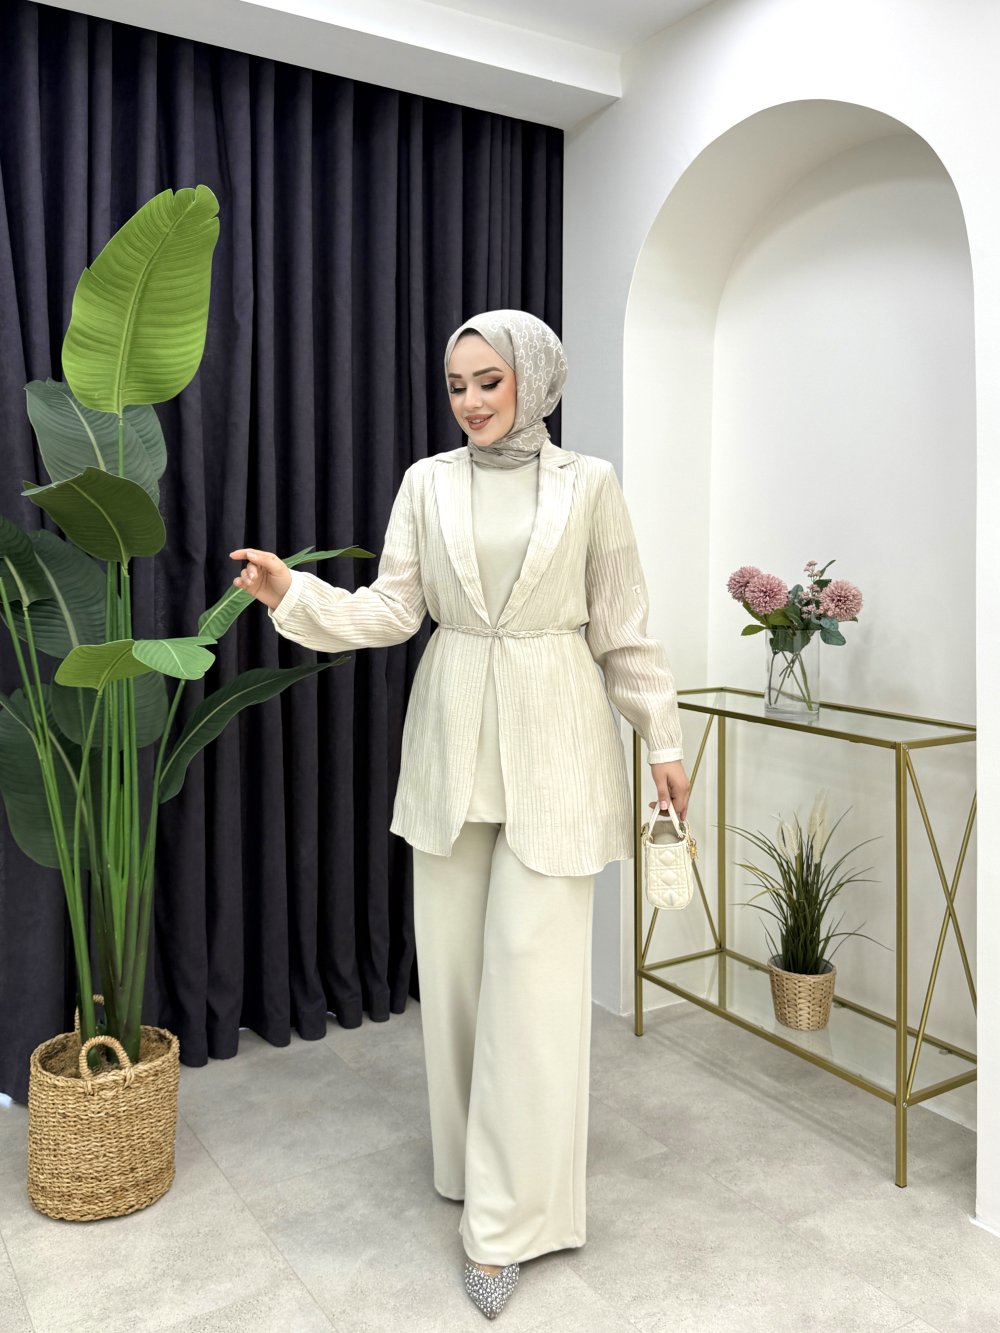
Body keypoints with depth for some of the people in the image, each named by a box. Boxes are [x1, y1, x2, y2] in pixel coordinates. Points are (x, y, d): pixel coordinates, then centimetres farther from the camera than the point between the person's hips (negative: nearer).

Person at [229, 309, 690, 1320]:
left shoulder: (588, 484, 1)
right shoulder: (427, 482, 6)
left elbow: (623, 626, 3)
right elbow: (391, 610, 1)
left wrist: (662, 738, 3)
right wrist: (293, 593, -14)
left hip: (552, 738, -2)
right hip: (453, 731, 3)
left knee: (531, 965, -4)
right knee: (454, 958, 10)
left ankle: (507, 1216, 9)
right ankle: (477, 1160, 32)